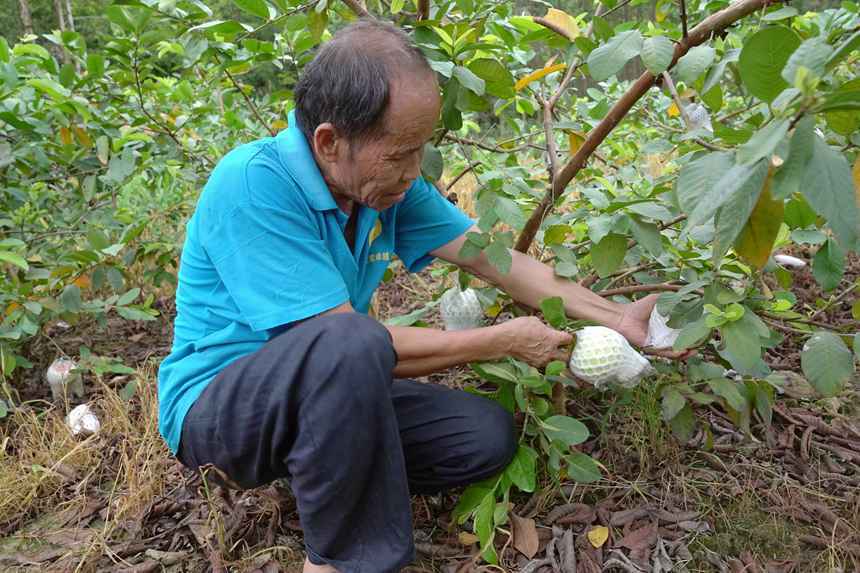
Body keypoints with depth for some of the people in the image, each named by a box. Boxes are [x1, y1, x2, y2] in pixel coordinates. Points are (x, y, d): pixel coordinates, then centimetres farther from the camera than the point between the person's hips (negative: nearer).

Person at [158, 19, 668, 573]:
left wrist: (618, 319, -6)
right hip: (218, 405, -6)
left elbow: (495, 258, -2)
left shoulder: (387, 181, -6)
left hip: (329, 392, 6)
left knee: (488, 435, -6)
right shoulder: (254, 184, -27)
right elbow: (346, 342, -30)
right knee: (349, 343, -37)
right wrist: (505, 341, -21)